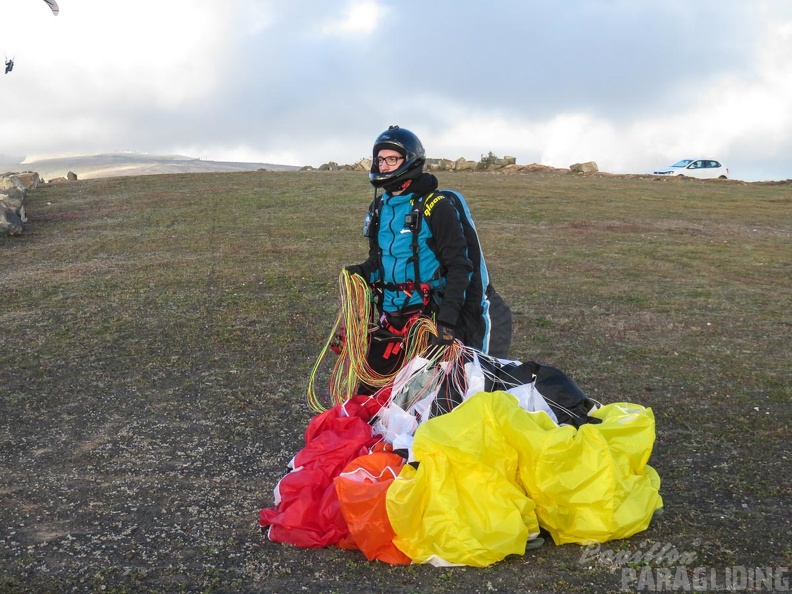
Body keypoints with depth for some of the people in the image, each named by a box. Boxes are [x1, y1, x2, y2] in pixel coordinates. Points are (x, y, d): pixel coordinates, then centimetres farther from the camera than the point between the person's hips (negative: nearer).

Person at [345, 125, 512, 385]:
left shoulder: (435, 206, -10)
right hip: (390, 316, 7)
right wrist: (360, 273, -2)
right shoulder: (379, 208, 12)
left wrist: (448, 319, -24)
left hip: (429, 314, -6)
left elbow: (459, 265, -14)